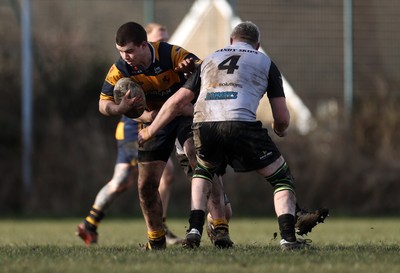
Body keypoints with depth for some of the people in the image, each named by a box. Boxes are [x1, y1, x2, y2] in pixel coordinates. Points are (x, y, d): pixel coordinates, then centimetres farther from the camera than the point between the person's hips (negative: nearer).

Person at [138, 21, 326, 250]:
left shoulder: (210, 60, 30)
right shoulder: (265, 62, 21)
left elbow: (177, 102, 26)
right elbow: (282, 117, 15)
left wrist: (149, 132, 36)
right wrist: (281, 130, 39)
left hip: (203, 127, 3)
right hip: (242, 126, -3)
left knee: (203, 170, 34)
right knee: (282, 178, 14)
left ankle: (195, 231, 18)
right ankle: (288, 238, -4)